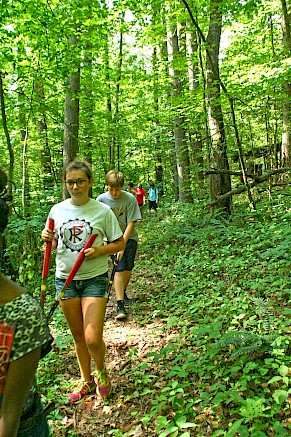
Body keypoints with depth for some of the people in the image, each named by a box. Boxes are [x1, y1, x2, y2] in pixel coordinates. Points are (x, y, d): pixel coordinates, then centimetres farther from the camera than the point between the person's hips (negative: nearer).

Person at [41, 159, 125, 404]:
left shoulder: (103, 211, -7)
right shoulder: (57, 210, 2)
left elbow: (120, 244, -1)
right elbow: (54, 244, 13)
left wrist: (100, 251, -18)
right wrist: (47, 239, -9)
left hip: (95, 278, -3)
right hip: (65, 278, 3)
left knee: (93, 339, -8)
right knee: (78, 336, 15)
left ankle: (101, 372, 26)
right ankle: (87, 381, 37)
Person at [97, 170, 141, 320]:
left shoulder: (130, 199, -14)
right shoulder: (101, 199, -10)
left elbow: (131, 224, -14)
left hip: (129, 237, 1)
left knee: (128, 269, 0)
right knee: (119, 269, -11)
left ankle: (123, 292, 30)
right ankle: (120, 304, -5)